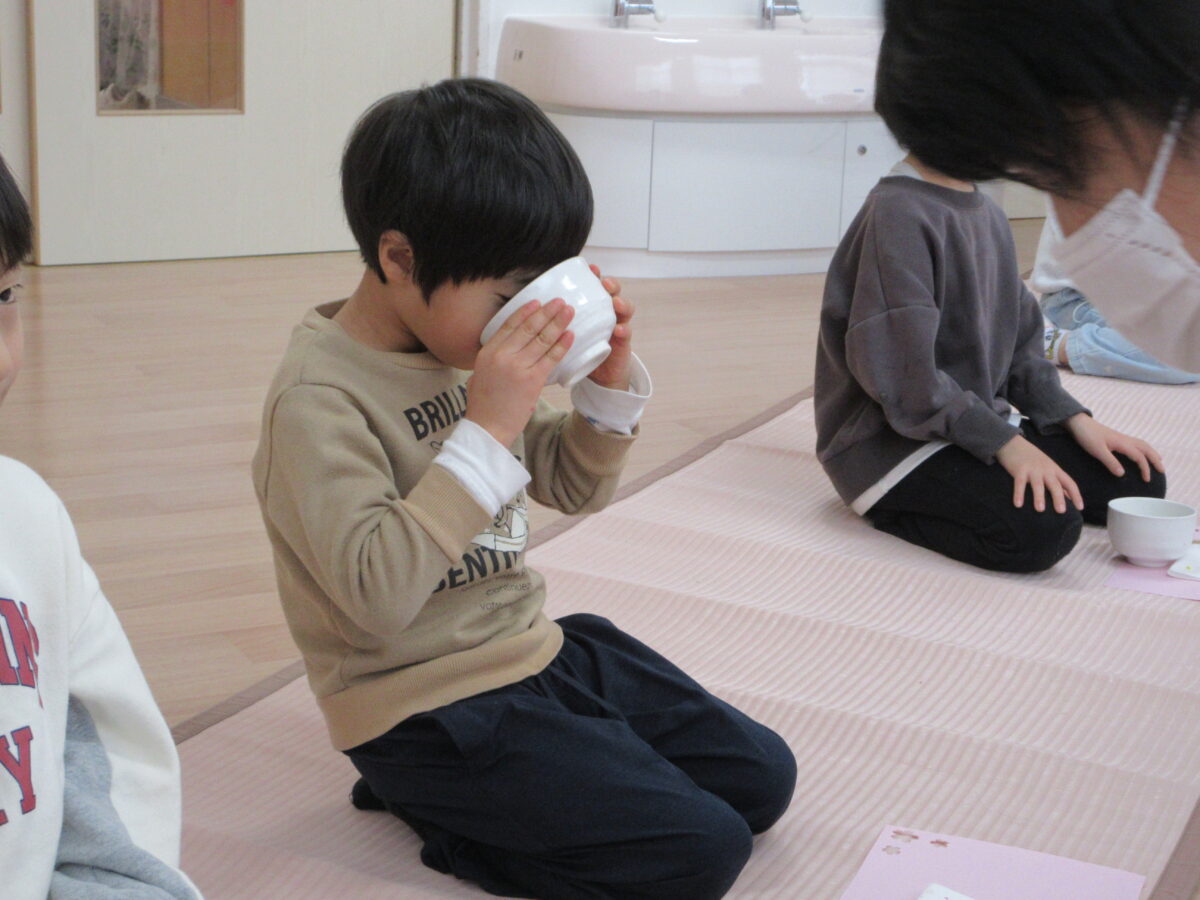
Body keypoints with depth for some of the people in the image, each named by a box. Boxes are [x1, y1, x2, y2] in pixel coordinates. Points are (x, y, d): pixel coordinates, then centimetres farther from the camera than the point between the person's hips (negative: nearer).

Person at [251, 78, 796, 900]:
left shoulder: (467, 349, 4)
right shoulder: (317, 399, -20)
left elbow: (576, 487, 15)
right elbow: (376, 597, -30)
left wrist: (612, 379, -5)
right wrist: (486, 428, -31)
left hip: (535, 649, 9)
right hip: (430, 707, -9)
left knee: (764, 778, 9)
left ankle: (482, 797, 11)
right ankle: (442, 806, 0)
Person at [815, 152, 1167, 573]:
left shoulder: (989, 214, 10)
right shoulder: (897, 214, -18)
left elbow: (1019, 342, 15)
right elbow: (902, 373, -24)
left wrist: (1075, 420, 2)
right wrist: (1006, 443, -25)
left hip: (981, 422, 9)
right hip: (891, 441, -9)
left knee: (1139, 479, 1)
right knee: (1044, 526, -29)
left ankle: (961, 491, 4)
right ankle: (895, 510, -8)